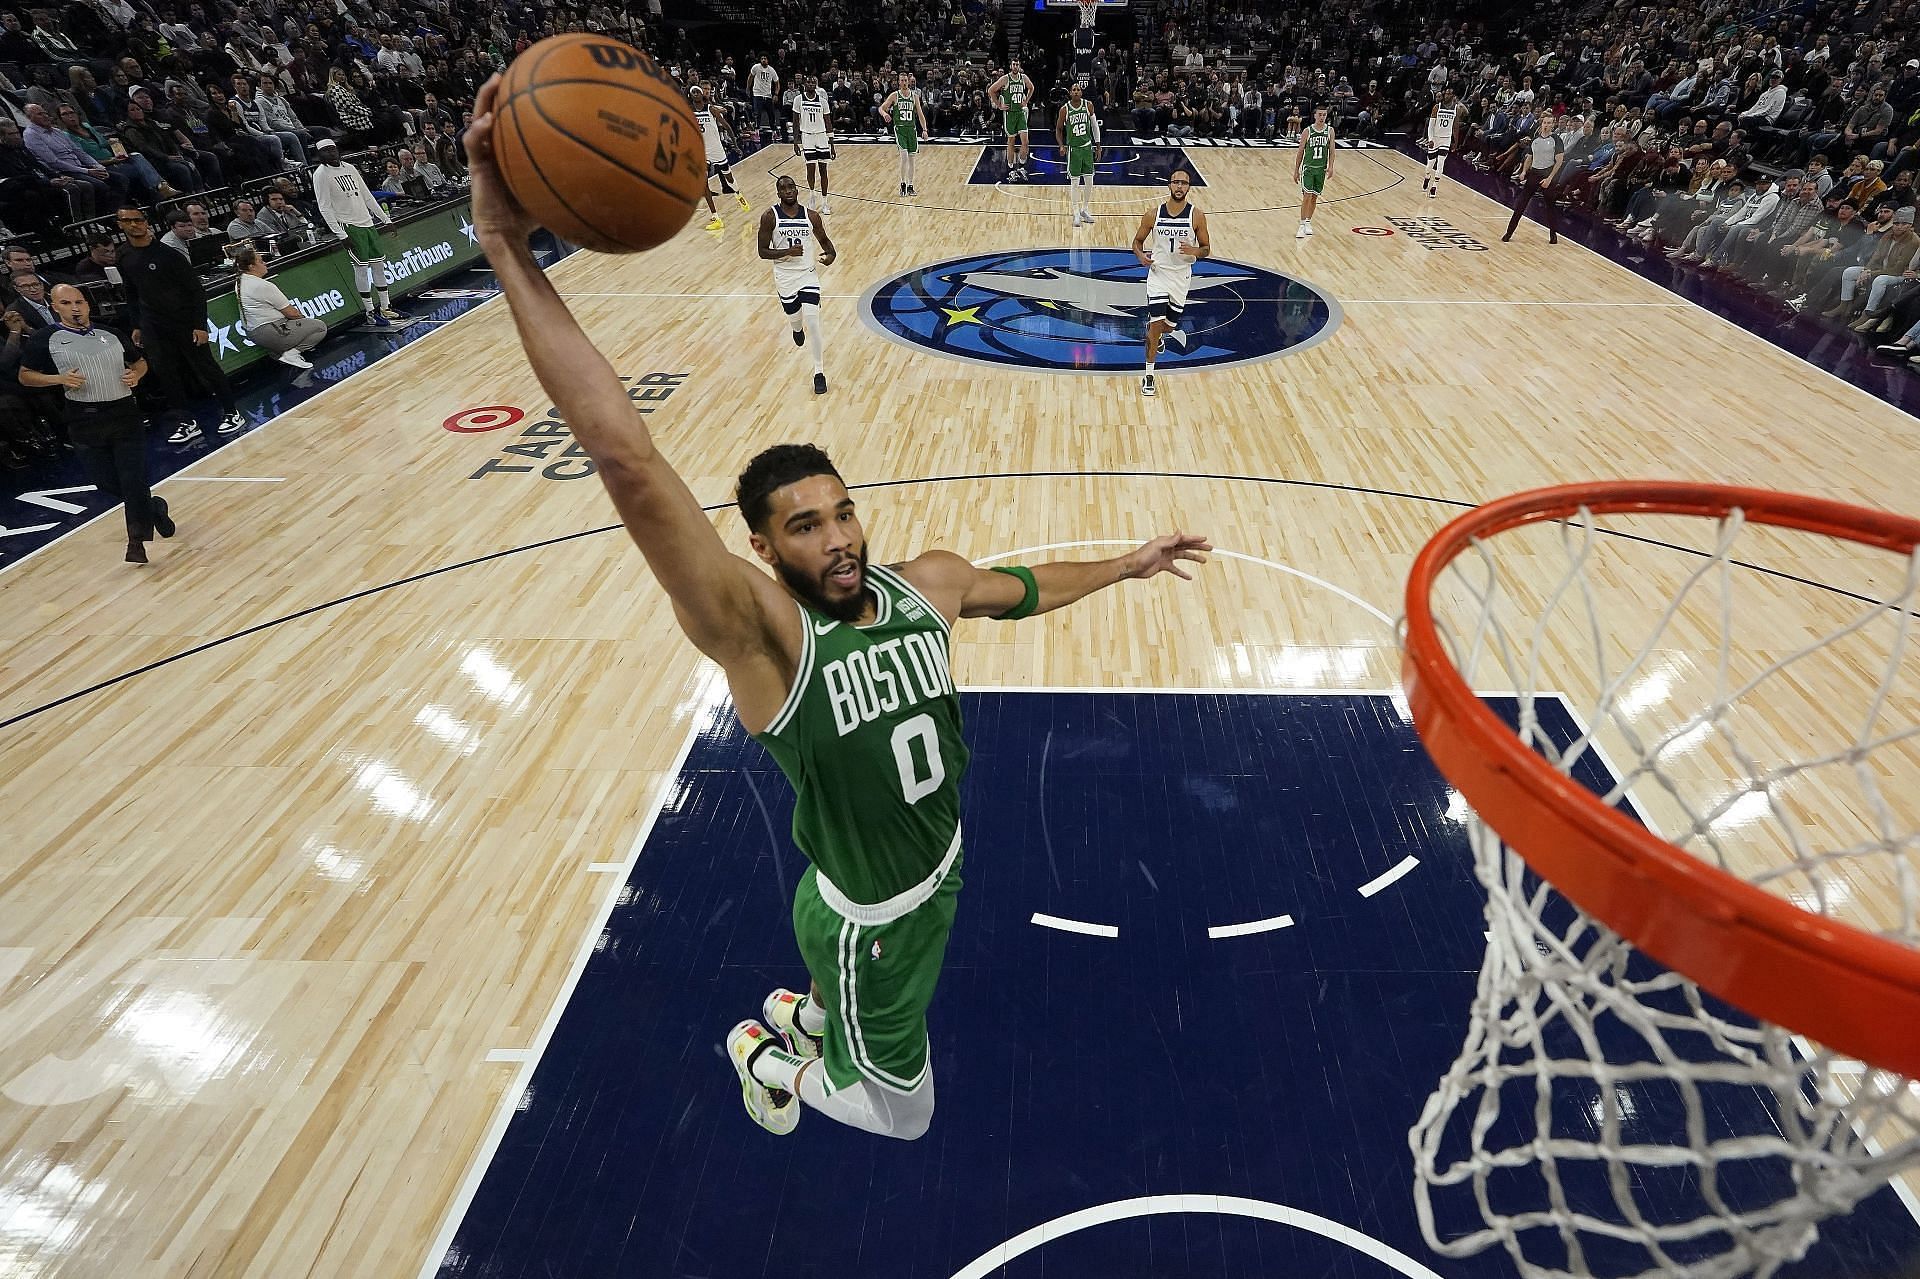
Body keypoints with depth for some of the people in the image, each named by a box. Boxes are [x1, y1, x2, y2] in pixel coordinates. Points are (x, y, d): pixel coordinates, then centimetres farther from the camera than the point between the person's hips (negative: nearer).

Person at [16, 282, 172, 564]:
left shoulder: (111, 334, 10)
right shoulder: (45, 339, 3)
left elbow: (140, 362, 23)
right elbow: (25, 375, 7)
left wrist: (135, 374, 1)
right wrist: (59, 379, -11)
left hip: (125, 414, 0)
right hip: (85, 422, 0)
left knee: (134, 480, -6)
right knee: (106, 482, 2)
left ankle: (136, 540, 5)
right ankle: (154, 507, 30)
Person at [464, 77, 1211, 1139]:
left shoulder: (927, 583, -14)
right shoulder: (763, 635, -32)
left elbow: (1020, 588, 10)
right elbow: (628, 462, -44)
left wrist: (1124, 565, 16)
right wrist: (509, 252, -47)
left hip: (940, 870, 6)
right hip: (868, 917, -6)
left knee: (858, 1002, 36)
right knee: (905, 1119, 19)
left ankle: (802, 1011, 67)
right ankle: (765, 1055, 43)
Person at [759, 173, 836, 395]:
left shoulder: (811, 216, -3)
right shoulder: (770, 217, -9)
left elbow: (824, 240, 13)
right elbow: (763, 252, -8)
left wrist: (831, 254, -10)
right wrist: (787, 252, -24)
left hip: (807, 275, 0)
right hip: (784, 278, 0)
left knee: (813, 322, -13)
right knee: (794, 317, 17)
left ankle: (819, 372, -6)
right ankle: (797, 329, 59)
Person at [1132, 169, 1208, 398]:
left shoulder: (1197, 216, -6)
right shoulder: (1153, 215, -5)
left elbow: (1206, 248, 1)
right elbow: (1137, 240, 7)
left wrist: (1194, 251, -22)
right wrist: (1141, 255, -15)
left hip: (1182, 276, 2)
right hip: (1158, 273, -2)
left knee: (1170, 325, 13)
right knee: (1156, 324, -12)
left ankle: (1158, 335, 52)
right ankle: (1148, 375, -2)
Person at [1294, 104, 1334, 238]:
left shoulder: (1330, 131, 1)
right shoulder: (1307, 131, -6)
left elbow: (1331, 150, 4)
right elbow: (1300, 151, 0)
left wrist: (1331, 166, -11)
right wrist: (1296, 170, 1)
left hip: (1321, 168, 3)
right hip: (1308, 167, -3)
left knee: (1315, 197, 9)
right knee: (1307, 196, -13)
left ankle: (1308, 222, 22)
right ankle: (1302, 225, -10)